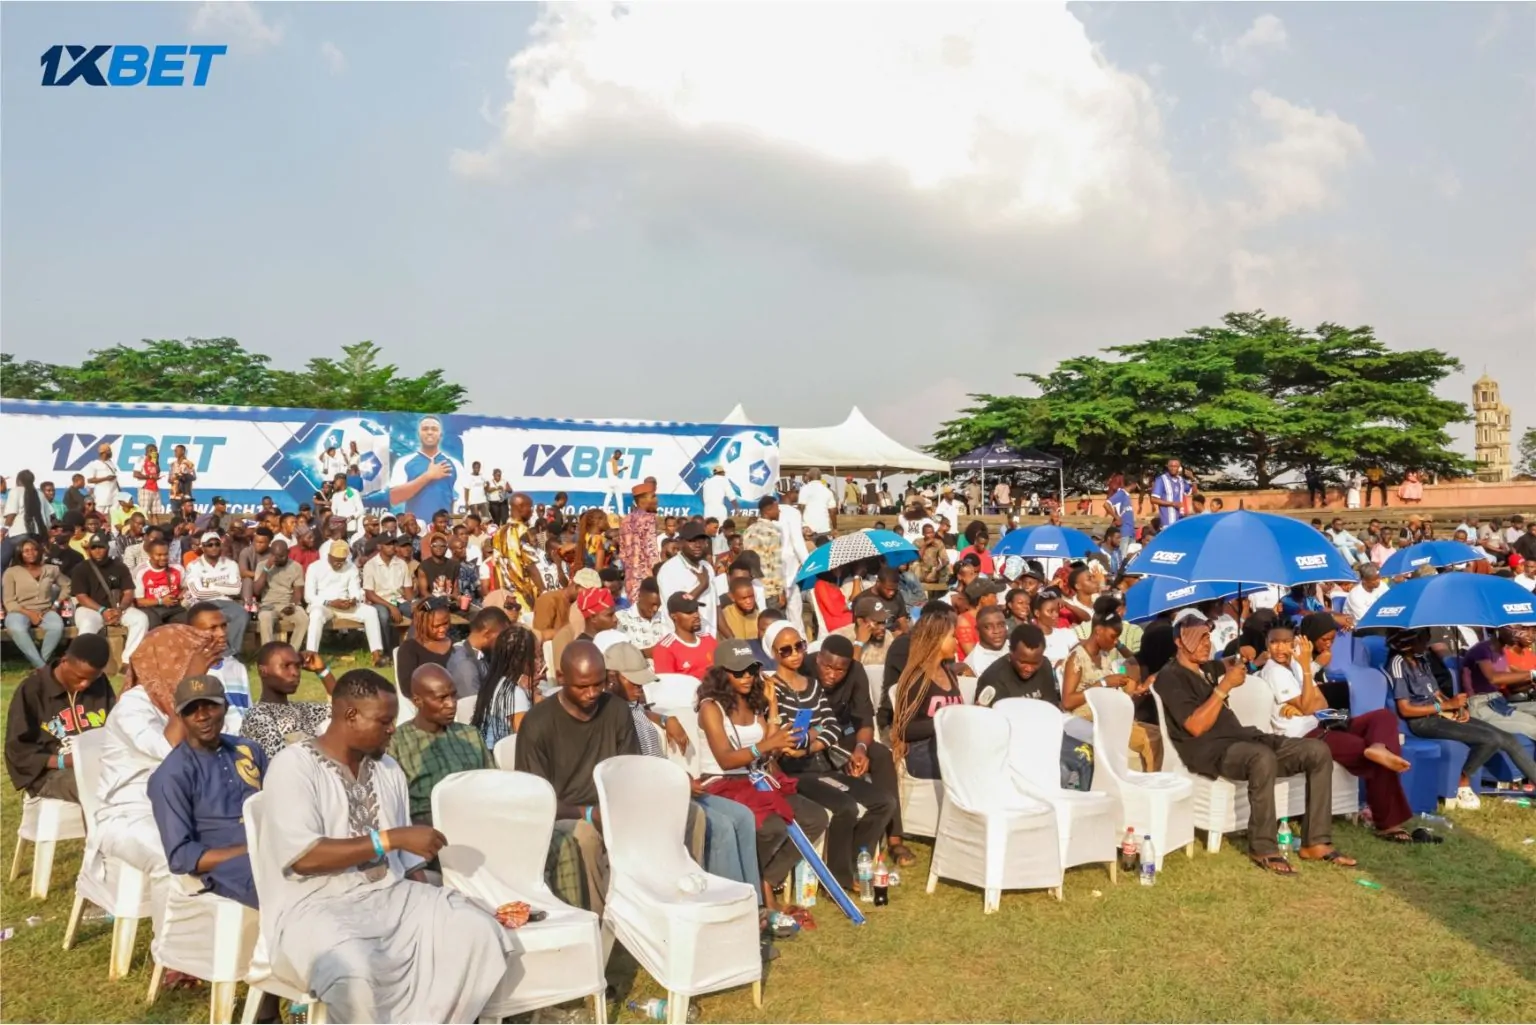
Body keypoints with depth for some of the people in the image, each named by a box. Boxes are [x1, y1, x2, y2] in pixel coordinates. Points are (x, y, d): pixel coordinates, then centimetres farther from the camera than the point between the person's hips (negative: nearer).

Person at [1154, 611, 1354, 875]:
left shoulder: (1206, 667, 20)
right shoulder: (1170, 677, -7)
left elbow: (1230, 665, 47)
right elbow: (1196, 726, -18)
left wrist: (1240, 660, 24)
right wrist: (1225, 686, -17)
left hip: (1242, 736, 9)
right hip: (1208, 750, -9)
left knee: (1318, 750, -6)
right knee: (1263, 757, -39)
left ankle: (1315, 842, -5)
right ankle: (1263, 849, -24)